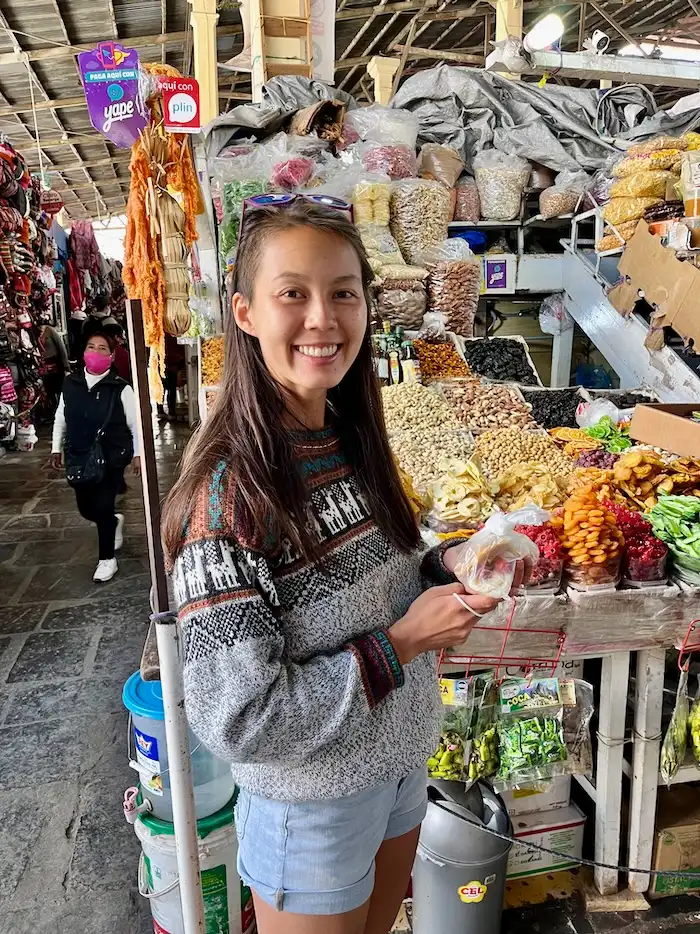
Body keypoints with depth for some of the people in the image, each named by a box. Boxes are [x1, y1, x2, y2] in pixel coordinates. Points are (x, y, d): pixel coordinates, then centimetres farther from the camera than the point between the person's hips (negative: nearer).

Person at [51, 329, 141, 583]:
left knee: (102, 507, -4)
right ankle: (114, 522, 47)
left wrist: (137, 454, -4)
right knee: (86, 508, 12)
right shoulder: (70, 383, 0)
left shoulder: (120, 388, -13)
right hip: (79, 458, 5)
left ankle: (107, 559, 17)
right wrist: (56, 448, 14)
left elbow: (135, 424, -6)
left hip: (112, 458, -5)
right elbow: (60, 418, 12)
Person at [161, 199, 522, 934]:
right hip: (311, 805, -6)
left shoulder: (350, 442, -7)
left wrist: (445, 572, -12)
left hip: (401, 760, 7)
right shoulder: (229, 490, -29)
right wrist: (403, 642, -24)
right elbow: (239, 721, -27)